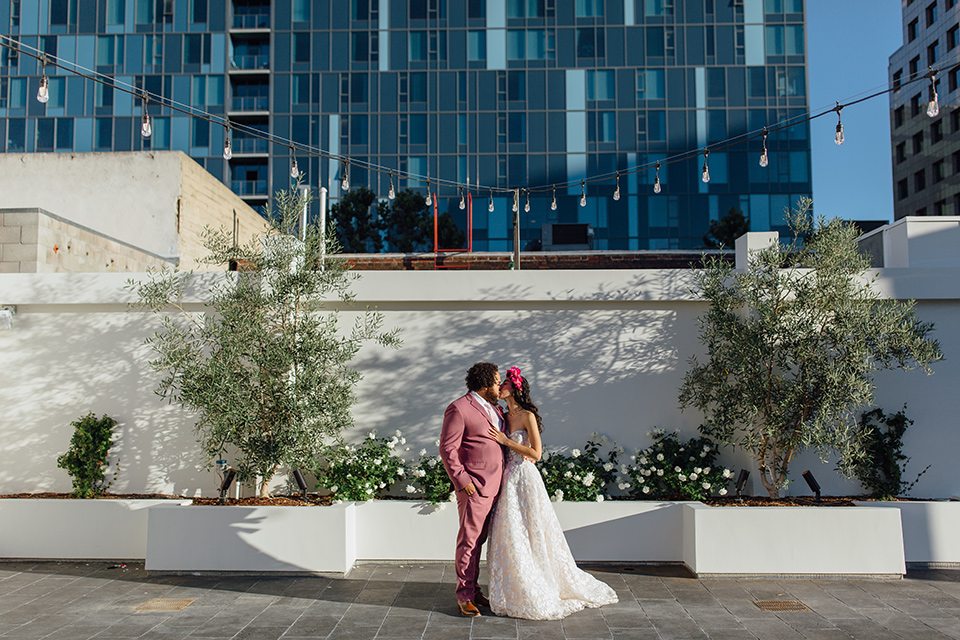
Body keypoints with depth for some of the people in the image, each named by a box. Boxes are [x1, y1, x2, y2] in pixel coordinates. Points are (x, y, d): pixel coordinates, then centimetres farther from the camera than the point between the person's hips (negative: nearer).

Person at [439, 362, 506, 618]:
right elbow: (447, 449, -14)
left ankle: (473, 590, 24)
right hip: (473, 488, -8)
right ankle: (464, 596, 8)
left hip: (493, 488, 8)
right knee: (469, 541, -1)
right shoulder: (459, 409, -12)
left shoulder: (493, 408, 15)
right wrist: (462, 480, -17)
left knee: (479, 540, 14)